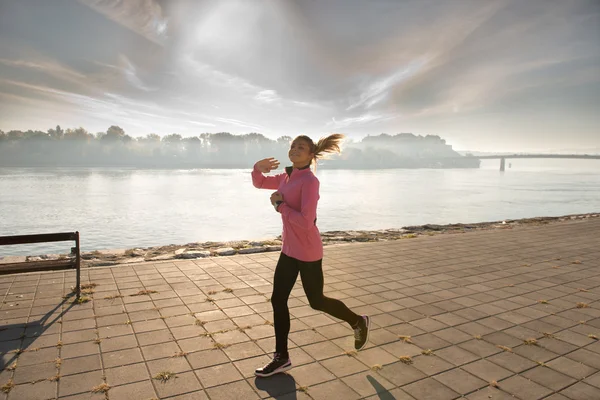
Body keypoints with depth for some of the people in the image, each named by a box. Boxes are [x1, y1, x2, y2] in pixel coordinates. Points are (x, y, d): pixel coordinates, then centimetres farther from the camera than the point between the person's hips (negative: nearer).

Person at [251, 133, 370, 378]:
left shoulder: (309, 181, -20)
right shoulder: (287, 177, 6)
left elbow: (306, 222, -28)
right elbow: (259, 183, 19)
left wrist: (279, 205, -18)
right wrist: (258, 167, -2)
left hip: (307, 251, -8)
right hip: (289, 249, 8)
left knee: (316, 301, 9)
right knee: (278, 301, 8)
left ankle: (358, 322, 36)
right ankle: (281, 357, 22)